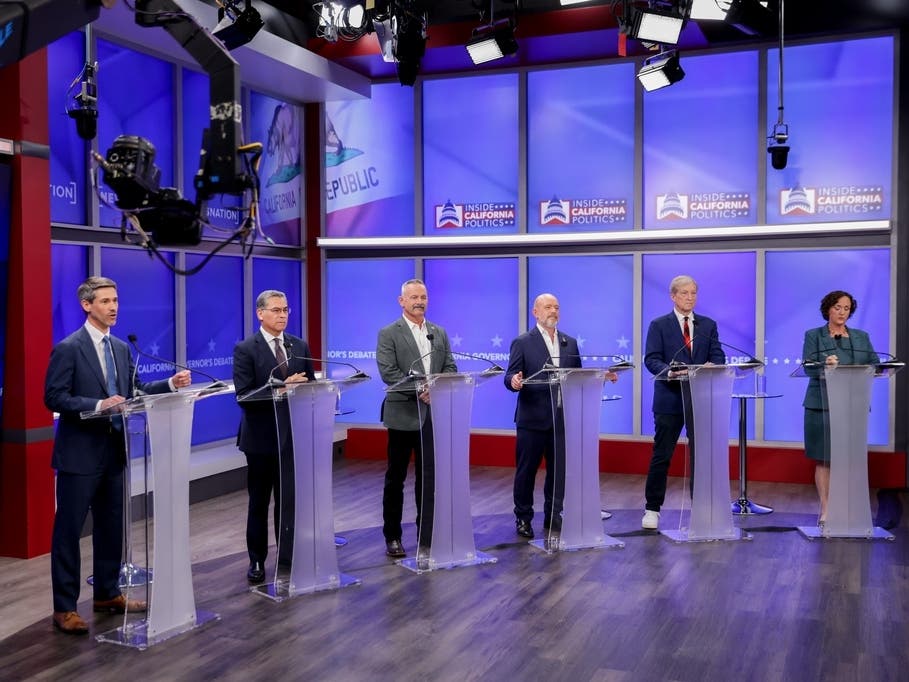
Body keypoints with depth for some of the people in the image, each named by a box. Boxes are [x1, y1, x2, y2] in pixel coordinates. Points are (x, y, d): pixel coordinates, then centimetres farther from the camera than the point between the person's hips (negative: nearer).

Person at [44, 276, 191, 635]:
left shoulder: (121, 348, 10)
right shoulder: (68, 348, -10)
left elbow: (134, 391, 10)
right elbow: (54, 397, -16)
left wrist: (170, 384, -4)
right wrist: (97, 405, -26)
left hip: (114, 450, 7)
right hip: (80, 453, -7)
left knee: (112, 526, 15)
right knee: (69, 530, 1)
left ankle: (107, 593, 29)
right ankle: (64, 607, 9)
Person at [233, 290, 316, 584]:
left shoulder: (300, 346, 7)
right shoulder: (245, 349, -7)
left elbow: (310, 386, 9)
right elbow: (244, 396, -15)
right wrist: (282, 388, -23)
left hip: (293, 433, 3)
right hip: (262, 435, -3)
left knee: (290, 500, 4)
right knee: (259, 502, 11)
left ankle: (289, 556, 13)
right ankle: (257, 560, 23)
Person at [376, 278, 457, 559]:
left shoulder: (439, 333, 13)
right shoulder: (388, 334, -2)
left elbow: (450, 368, 7)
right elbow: (388, 372, -13)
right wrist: (419, 391, -21)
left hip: (433, 414, 4)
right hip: (403, 415, -3)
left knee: (429, 478, 7)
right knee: (395, 478, 7)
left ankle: (426, 537, 16)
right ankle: (392, 536, 18)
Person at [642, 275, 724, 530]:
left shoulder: (708, 325, 12)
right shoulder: (659, 325, 2)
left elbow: (718, 356, 5)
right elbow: (651, 359, -6)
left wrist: (711, 366, -18)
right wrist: (669, 372, -25)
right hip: (670, 398, -3)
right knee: (662, 455, 2)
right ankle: (652, 509, 12)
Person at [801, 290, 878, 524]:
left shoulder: (862, 337, 16)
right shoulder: (813, 336, 7)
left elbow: (874, 363, 8)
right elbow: (808, 367, -6)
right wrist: (825, 364, -27)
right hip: (822, 404, -2)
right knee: (823, 459, -1)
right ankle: (826, 510, 4)